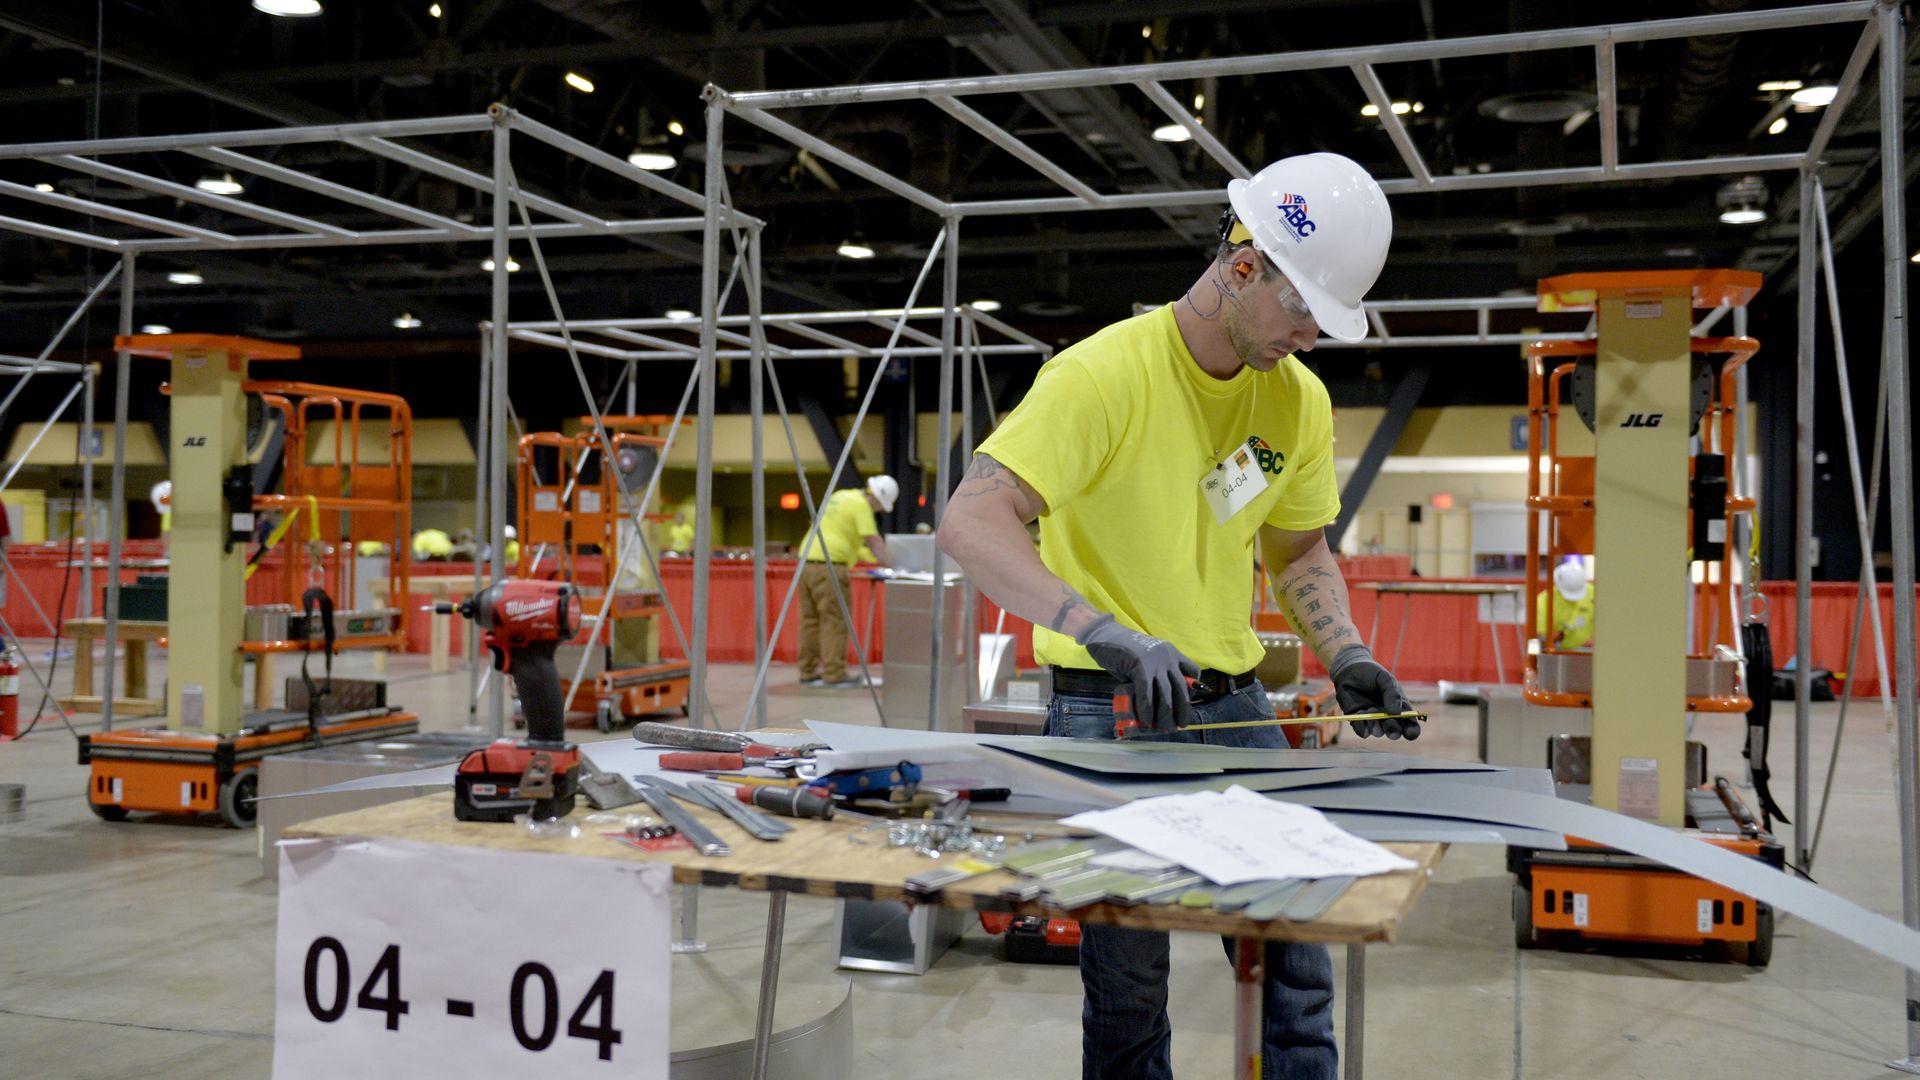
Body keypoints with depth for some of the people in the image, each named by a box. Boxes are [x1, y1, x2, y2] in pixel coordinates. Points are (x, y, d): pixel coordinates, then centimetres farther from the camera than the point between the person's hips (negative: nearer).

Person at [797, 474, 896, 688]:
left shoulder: (839, 496, 21)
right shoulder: (861, 505, -7)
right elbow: (874, 541, -11)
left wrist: (870, 556, 29)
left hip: (807, 561, 9)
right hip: (829, 566, -9)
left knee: (810, 620, 10)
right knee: (834, 622, -6)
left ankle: (808, 673, 14)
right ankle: (834, 675, -7)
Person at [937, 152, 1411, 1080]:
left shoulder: (1299, 399, 4)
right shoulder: (1105, 373, -17)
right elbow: (971, 524, -26)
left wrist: (1345, 658, 1)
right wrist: (1109, 636, -36)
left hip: (1233, 705, 6)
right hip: (1108, 709, -5)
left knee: (1295, 954, 5)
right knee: (1129, 977, 0)